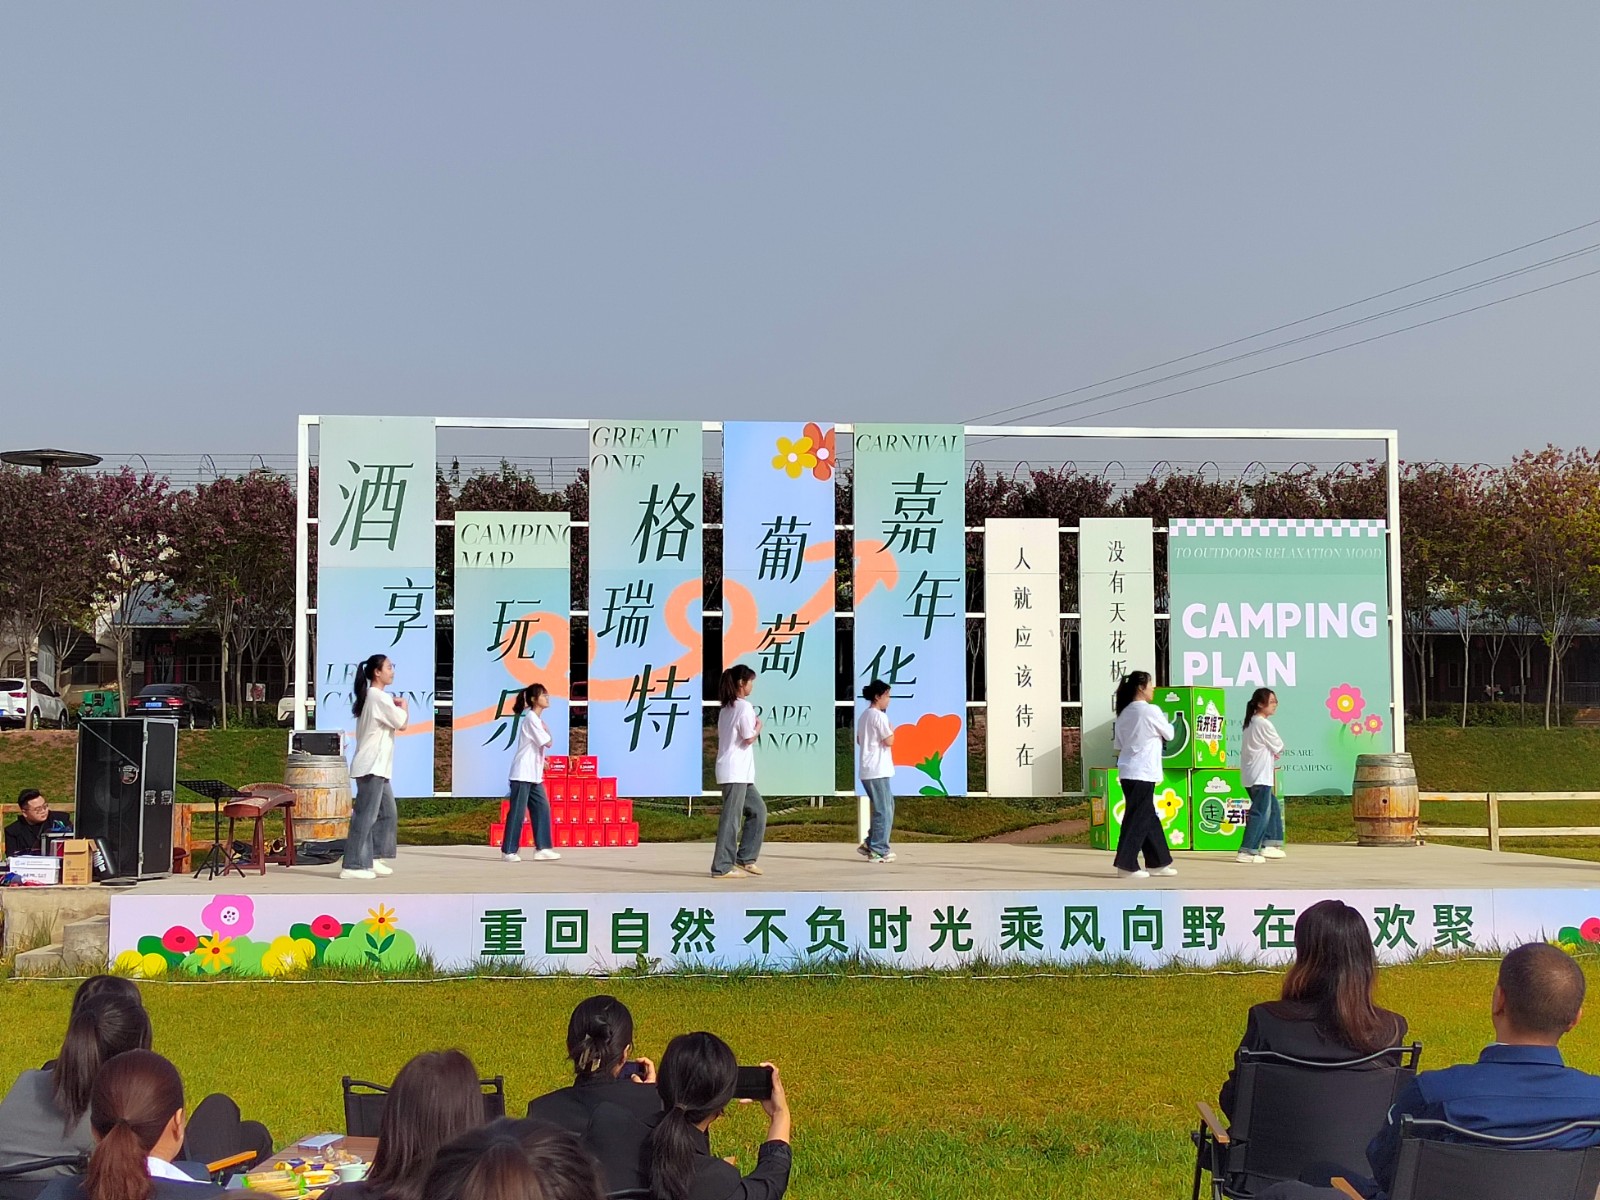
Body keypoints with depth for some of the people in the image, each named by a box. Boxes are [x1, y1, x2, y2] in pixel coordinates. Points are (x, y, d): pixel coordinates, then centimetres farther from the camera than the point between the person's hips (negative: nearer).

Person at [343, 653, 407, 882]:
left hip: (376, 767, 10)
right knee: (366, 816, -9)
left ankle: (373, 859, 17)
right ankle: (352, 866, -8)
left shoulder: (371, 697, 18)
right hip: (372, 766, -10)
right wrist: (404, 706, 5)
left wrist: (396, 708, 8)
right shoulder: (379, 697, -13)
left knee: (388, 813, 14)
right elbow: (402, 722, -12)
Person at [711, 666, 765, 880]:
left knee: (758, 809, 16)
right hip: (736, 771, -10)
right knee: (731, 817, -7)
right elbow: (749, 738, -15)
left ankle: (745, 858, 16)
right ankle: (722, 867, -6)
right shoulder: (745, 707, -12)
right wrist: (758, 727, 4)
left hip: (739, 773, 10)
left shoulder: (727, 707, 16)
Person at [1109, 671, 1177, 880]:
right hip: (1143, 773, -8)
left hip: (1128, 772, 8)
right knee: (1137, 818, -4)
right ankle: (1126, 866, -3)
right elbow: (1169, 734, 1)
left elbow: (1117, 745, 12)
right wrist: (1164, 722, 18)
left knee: (1149, 816, 15)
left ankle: (1158, 862, 21)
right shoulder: (1151, 711, -11)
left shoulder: (1124, 713, 10)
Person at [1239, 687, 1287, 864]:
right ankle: (1247, 851, -11)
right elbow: (1278, 746, -9)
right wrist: (1277, 751, 13)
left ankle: (1269, 845, 21)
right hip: (1260, 777, -10)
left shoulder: (1250, 723, 15)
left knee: (1273, 807, 18)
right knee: (1261, 813, -9)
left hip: (1251, 775, 10)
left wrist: (1271, 752, 8)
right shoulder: (1264, 724, -14)